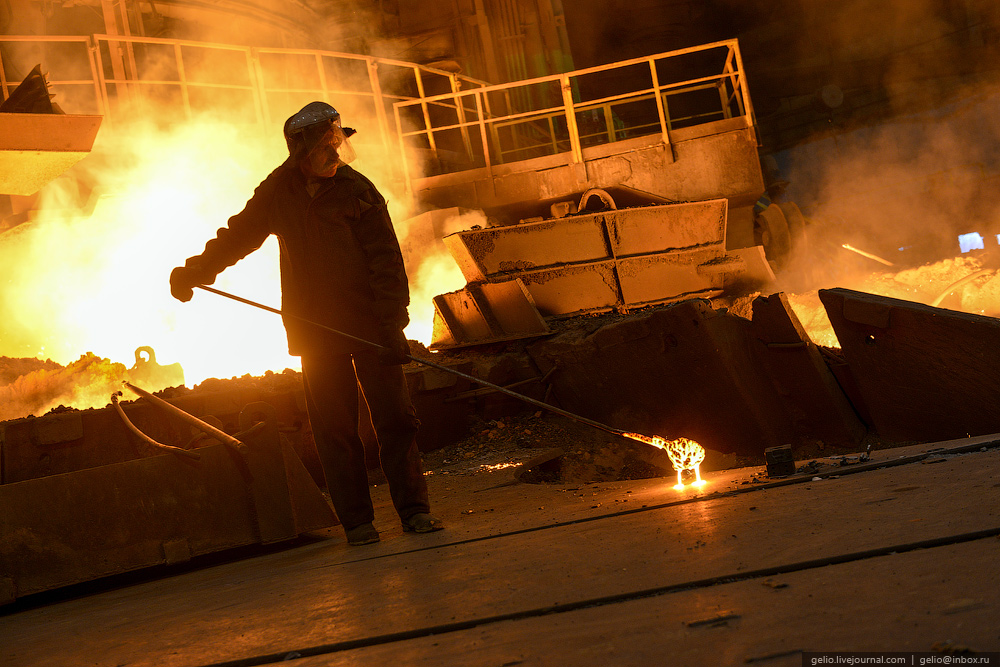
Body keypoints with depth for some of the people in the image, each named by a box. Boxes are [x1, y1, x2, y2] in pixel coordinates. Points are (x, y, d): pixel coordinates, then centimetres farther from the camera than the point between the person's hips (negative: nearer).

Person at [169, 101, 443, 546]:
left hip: (369, 324, -2)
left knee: (394, 417, -2)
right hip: (316, 328, 2)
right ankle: (356, 521, 8)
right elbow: (238, 235, 17)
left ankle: (414, 510, 6)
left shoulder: (358, 191, -5)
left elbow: (386, 261, -8)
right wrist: (193, 271, 10)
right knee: (334, 427, 2)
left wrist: (393, 323, -16)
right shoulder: (278, 192, 4)